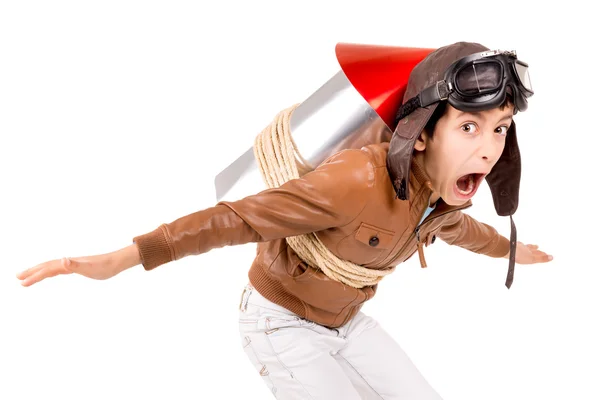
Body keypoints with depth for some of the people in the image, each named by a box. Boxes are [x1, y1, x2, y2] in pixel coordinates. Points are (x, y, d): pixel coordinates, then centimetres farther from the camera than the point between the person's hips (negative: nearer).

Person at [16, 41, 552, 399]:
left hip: (342, 319, 7)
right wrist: (126, 257, -36)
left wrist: (509, 248, 36)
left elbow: (455, 228, 15)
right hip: (281, 322, -7)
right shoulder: (358, 179, -36)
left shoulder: (440, 192, -10)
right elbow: (243, 216, -31)